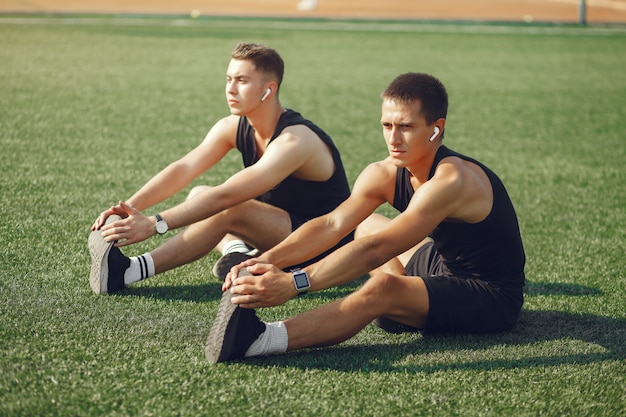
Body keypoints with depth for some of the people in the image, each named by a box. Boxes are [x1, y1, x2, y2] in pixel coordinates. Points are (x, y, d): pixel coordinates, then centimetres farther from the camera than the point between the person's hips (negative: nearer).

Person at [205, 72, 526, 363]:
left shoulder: (451, 180, -28)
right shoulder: (384, 175, -3)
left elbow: (376, 251, -37)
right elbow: (332, 224, -13)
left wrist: (294, 283, -45)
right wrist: (267, 260, -30)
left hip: (493, 298, -9)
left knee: (382, 289, -34)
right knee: (365, 226, 22)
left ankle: (258, 340, -46)